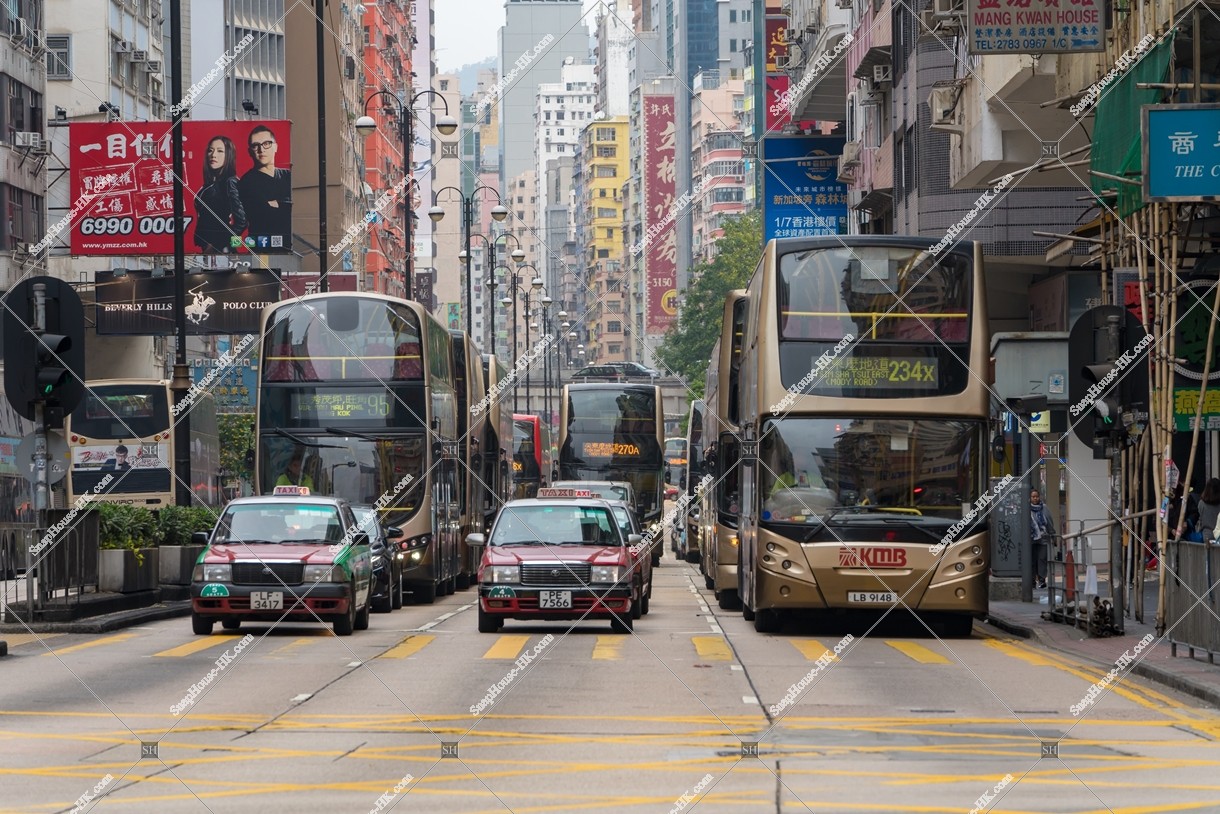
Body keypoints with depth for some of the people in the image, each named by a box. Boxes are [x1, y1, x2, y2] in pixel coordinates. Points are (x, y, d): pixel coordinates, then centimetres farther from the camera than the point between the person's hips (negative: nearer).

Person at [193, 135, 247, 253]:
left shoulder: (230, 182, -9)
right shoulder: (210, 184, 15)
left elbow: (241, 221, -17)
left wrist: (220, 245, -12)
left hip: (221, 251, -8)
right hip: (207, 250, 8)